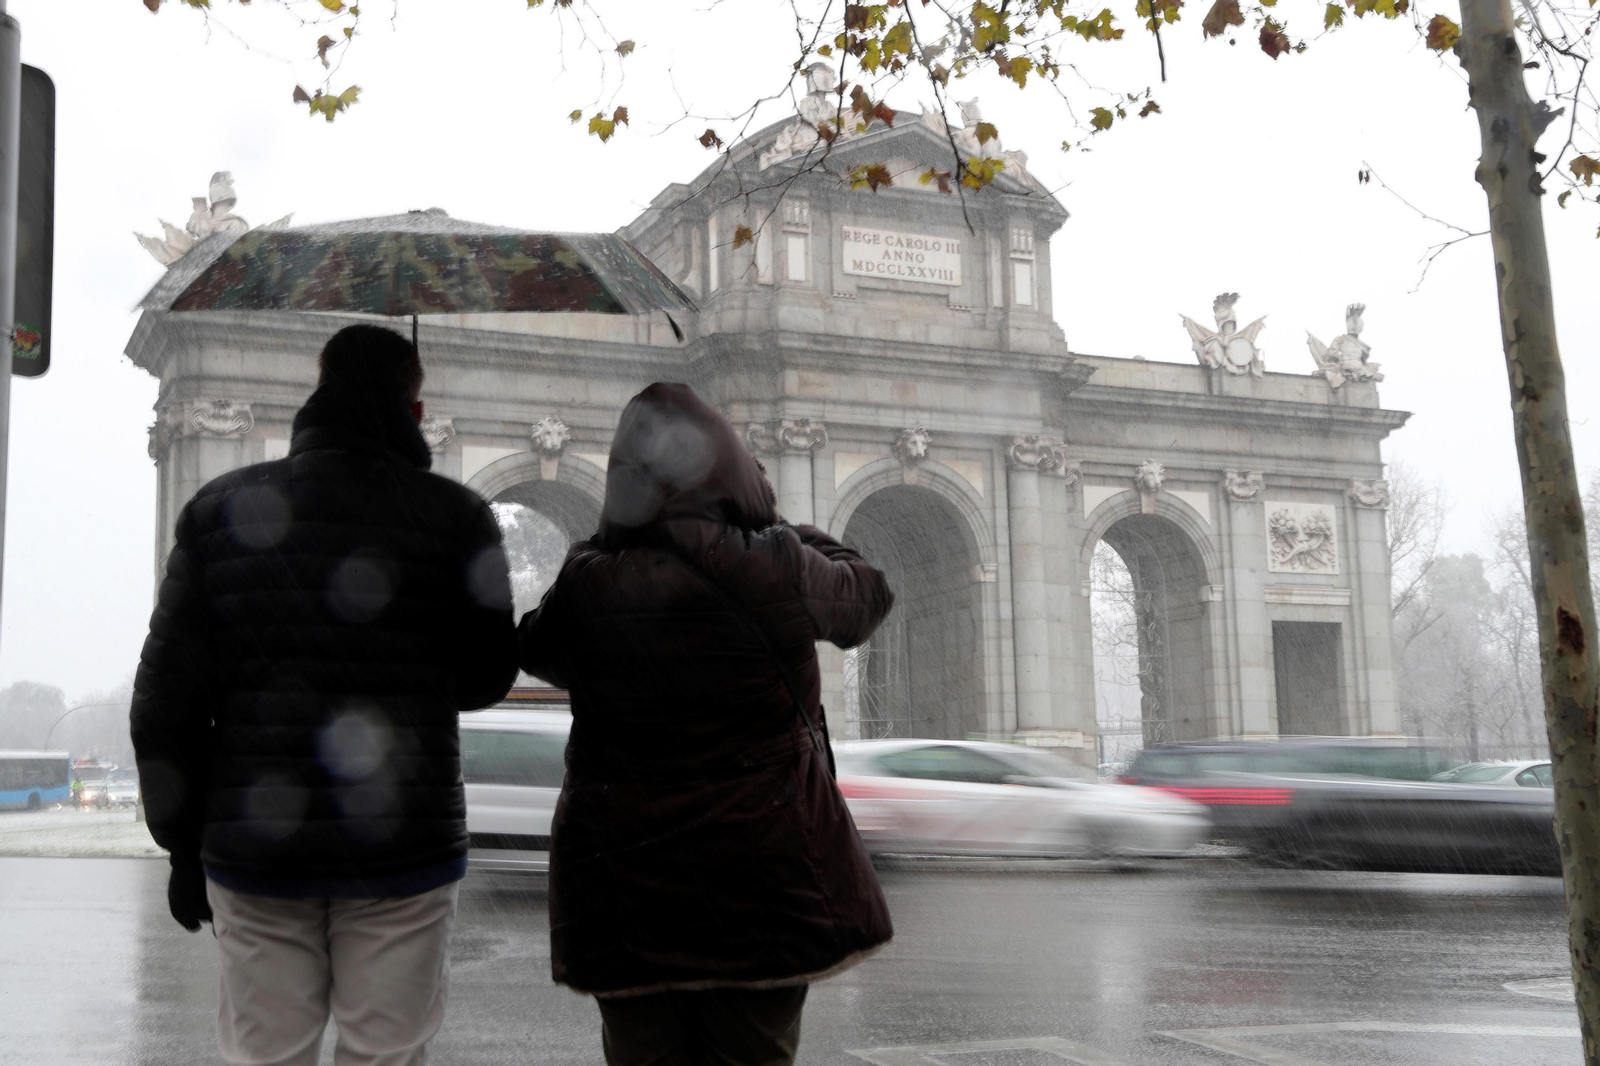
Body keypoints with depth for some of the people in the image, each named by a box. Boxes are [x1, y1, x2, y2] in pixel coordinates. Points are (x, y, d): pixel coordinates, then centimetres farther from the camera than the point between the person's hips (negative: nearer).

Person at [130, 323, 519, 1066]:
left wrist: (183, 845, 12)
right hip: (402, 844, -2)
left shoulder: (222, 510, 3)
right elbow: (485, 680, 4)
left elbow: (166, 701, 3)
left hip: (254, 845, 2)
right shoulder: (454, 517, -5)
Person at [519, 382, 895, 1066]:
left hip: (624, 876, 1)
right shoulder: (777, 568, -10)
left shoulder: (588, 583, -8)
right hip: (763, 871, 0)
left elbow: (537, 651, 14)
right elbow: (865, 596, 11)